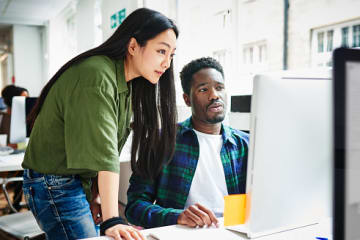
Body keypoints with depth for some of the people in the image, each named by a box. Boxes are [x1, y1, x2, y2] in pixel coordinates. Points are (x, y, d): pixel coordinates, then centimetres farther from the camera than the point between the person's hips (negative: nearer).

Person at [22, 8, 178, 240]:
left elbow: (109, 148, 5)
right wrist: (111, 220, -33)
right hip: (55, 185, -9)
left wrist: (93, 199, 3)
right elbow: (103, 153, -31)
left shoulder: (127, 85, 7)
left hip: (80, 184, 9)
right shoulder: (97, 76, -24)